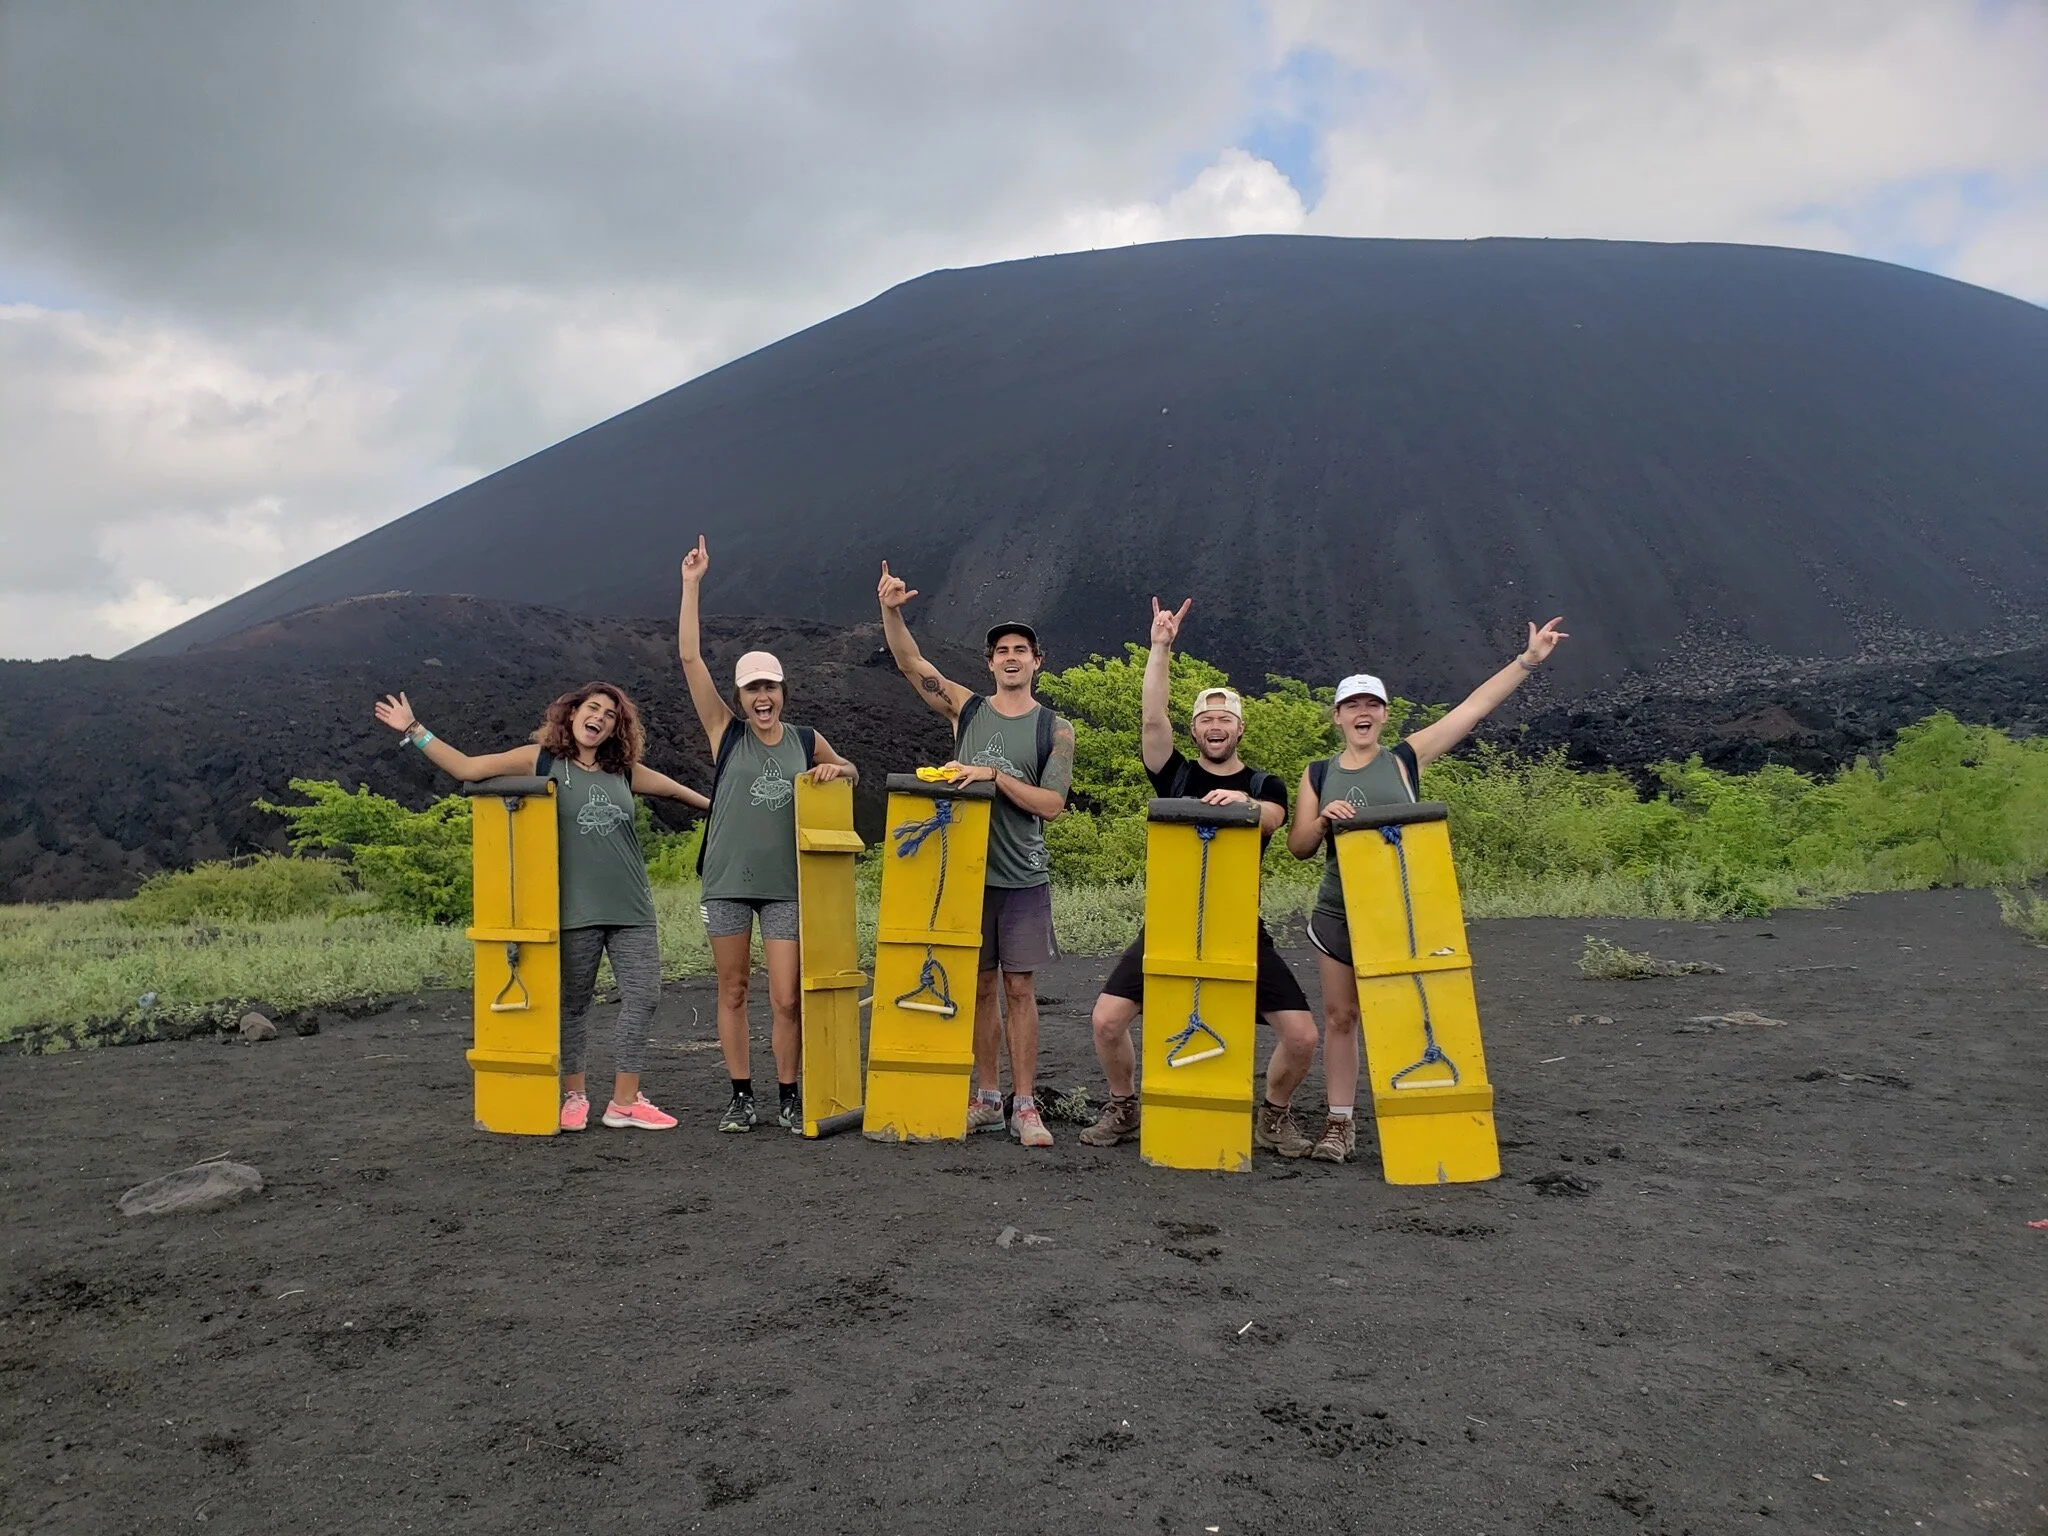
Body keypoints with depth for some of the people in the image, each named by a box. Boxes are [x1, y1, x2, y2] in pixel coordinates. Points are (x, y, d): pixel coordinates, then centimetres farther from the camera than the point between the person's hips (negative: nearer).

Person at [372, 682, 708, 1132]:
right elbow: (466, 768, 1)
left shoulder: (624, 771, 12)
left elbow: (676, 790, 26)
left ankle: (625, 1101, 9)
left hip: (631, 909, 3)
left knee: (643, 998, -1)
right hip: (573, 909, -3)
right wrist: (414, 731, -4)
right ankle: (573, 1096, 22)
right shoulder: (541, 761, 3)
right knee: (573, 1004, 7)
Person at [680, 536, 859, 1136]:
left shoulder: (807, 741, 7)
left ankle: (788, 1098, 13)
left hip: (786, 884, 1)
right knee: (733, 992, 7)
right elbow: (690, 658, -5)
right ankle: (741, 1096, 18)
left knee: (787, 999, -1)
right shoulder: (726, 732, 1)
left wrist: (834, 771, -1)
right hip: (727, 881, 0)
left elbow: (851, 771, 24)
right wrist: (692, 584, -9)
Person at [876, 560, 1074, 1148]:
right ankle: (987, 1099, 18)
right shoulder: (967, 708, 6)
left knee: (1019, 989, 0)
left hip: (1023, 877, -2)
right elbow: (911, 664, -2)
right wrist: (891, 612, -16)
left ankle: (1025, 1106, 6)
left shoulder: (1054, 729, 1)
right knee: (979, 987, 8)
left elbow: (1051, 804, -8)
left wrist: (995, 775, -18)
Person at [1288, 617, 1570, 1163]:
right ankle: (1340, 1123, 11)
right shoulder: (1318, 775, 6)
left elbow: (1475, 706, -2)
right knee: (1340, 1017, 5)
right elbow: (1299, 848, 6)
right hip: (1339, 913, 2)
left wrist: (1528, 660, -6)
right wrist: (1323, 820, -15)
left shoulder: (1406, 758, 2)